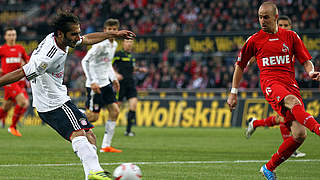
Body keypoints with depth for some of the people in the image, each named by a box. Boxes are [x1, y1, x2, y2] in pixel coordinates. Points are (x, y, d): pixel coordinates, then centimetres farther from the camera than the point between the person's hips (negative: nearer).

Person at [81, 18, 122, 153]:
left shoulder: (114, 44, 11)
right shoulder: (101, 44, -17)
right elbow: (85, 61, -22)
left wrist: (114, 79, 18)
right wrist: (92, 82, -26)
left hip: (106, 83, 9)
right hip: (95, 84, -9)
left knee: (115, 111, 1)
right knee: (93, 116, -10)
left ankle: (106, 146, 3)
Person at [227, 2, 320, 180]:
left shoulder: (291, 36, 13)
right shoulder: (254, 40, 11)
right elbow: (240, 65, 21)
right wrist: (233, 93, 19)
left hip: (290, 83, 3)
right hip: (270, 83, -3)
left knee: (299, 135, -12)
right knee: (293, 102, -39)